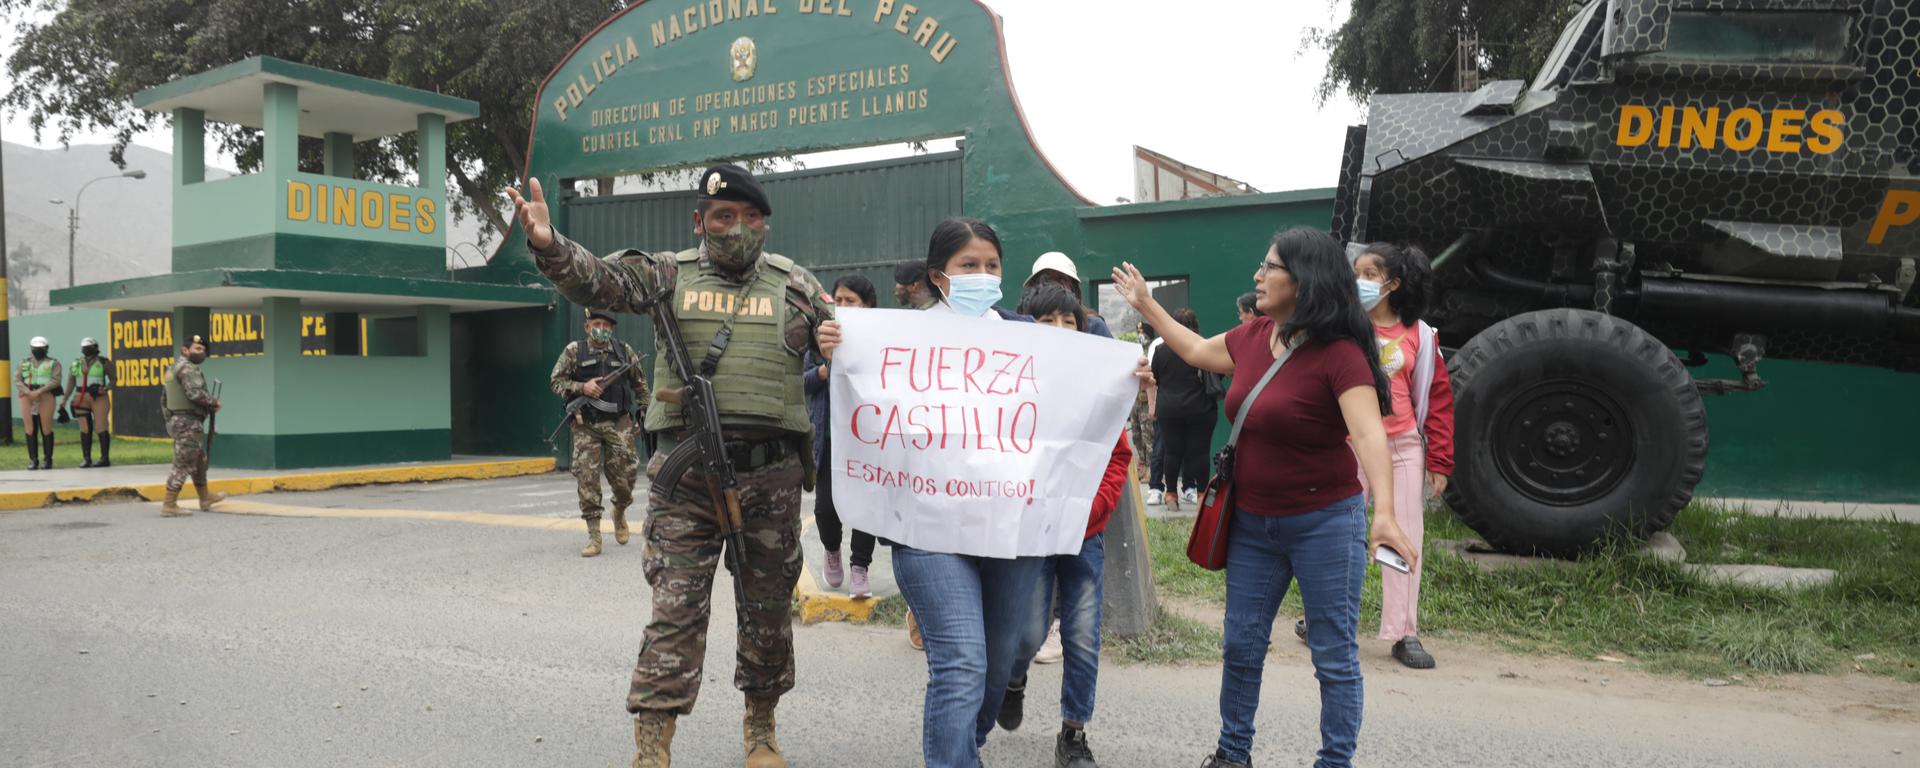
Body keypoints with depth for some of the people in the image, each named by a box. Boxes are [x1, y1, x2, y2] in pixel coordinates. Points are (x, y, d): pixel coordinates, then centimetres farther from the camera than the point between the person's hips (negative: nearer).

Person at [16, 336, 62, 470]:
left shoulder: (53, 363, 6)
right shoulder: (24, 364, 15)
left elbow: (56, 380, -8)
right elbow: (17, 381, 3)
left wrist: (39, 391, -19)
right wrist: (28, 392, -14)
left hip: (45, 398, -3)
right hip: (27, 399, 3)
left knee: (46, 429, -4)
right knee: (30, 430, 1)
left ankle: (48, 460, 2)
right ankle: (34, 461, 4)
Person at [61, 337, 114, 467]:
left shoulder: (104, 363, 0)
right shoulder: (75, 364, 10)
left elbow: (113, 379, 3)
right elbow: (70, 383, 9)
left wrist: (105, 389, -15)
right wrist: (65, 400, 2)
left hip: (99, 398, -4)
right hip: (81, 398, 4)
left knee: (100, 428, -7)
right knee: (85, 429, 3)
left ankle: (105, 458, -5)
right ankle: (86, 458, 5)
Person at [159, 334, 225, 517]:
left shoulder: (174, 368, 20)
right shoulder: (187, 367, -12)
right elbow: (195, 393, -25)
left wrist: (208, 406, 10)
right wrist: (214, 402, -9)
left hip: (179, 420, 11)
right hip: (188, 423, -11)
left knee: (199, 461, 22)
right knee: (183, 465, -7)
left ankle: (205, 498, 34)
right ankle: (169, 505, -6)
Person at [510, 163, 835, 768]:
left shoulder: (793, 282, 9)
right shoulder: (669, 275, 5)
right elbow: (597, 281, -8)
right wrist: (547, 244, -27)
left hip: (772, 474, 2)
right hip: (686, 474, -2)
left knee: (769, 608, 13)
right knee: (676, 610, -3)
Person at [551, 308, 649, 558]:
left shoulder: (625, 351, 6)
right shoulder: (574, 351, 1)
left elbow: (639, 383, 16)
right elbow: (555, 381, 2)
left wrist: (645, 409, 11)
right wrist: (582, 387, -12)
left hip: (618, 423, 1)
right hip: (586, 425, -1)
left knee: (624, 475, 1)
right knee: (587, 478, -4)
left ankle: (620, 513, 33)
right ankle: (593, 536, 2)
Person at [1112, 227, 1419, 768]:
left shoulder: (1340, 354, -20)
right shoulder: (1253, 338, 2)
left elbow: (1369, 433, -31)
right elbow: (1196, 351, 22)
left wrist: (1385, 514, -44)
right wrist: (1146, 305, 27)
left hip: (1324, 523, -7)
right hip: (1252, 523, 7)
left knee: (1334, 657, 3)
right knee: (1241, 646, 15)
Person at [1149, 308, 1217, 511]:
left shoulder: (1161, 349, 2)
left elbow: (1152, 380, 9)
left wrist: (1152, 406, 17)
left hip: (1169, 409, 2)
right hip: (1199, 409, -2)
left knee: (1173, 451, 7)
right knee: (1199, 451, 4)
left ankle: (1171, 492, 10)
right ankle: (1201, 492, 7)